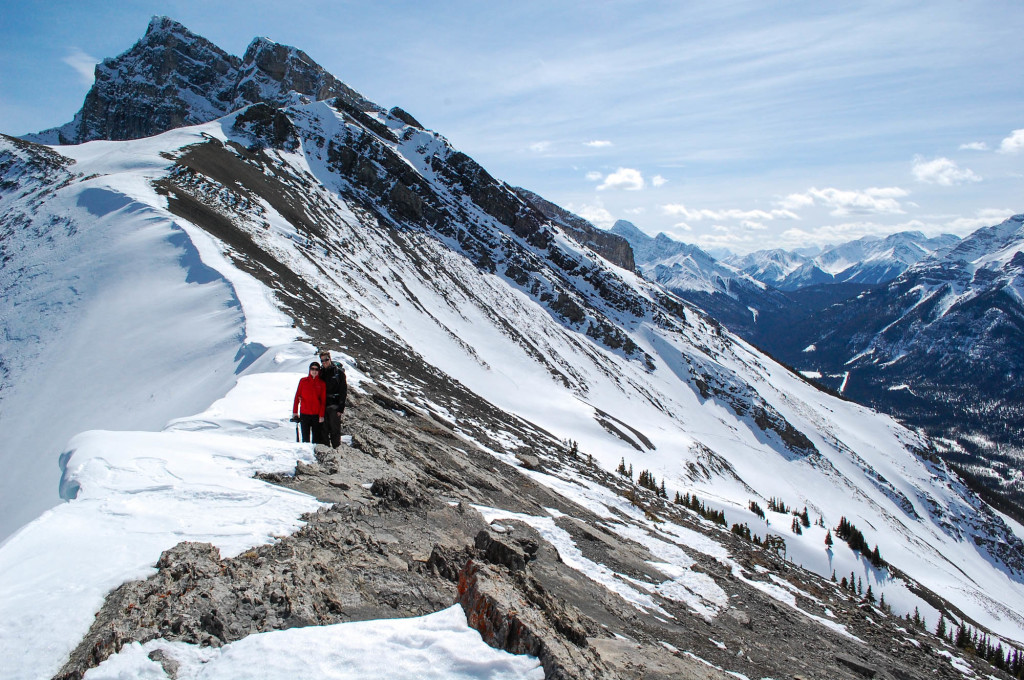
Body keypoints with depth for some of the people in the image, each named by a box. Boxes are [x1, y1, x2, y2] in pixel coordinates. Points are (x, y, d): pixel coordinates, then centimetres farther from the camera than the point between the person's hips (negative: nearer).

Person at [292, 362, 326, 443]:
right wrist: (295, 411, 0)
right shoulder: (303, 381, 4)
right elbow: (297, 396, 6)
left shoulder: (321, 383, 3)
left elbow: (323, 400, 2)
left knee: (316, 437, 2)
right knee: (305, 437, 5)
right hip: (304, 414, 0)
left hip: (316, 414, 0)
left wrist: (322, 415, -5)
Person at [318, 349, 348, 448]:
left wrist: (341, 408, -11)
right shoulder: (321, 372, 11)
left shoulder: (339, 372, -2)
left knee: (335, 430, -3)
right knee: (324, 430, 8)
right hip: (323, 406, 4)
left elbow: (343, 391, -4)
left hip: (334, 406, -4)